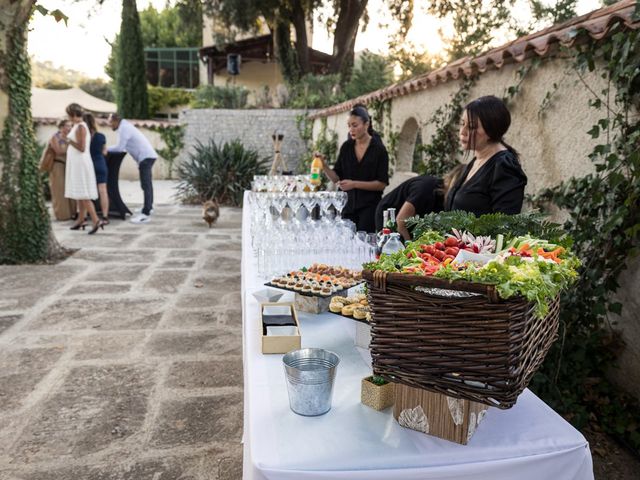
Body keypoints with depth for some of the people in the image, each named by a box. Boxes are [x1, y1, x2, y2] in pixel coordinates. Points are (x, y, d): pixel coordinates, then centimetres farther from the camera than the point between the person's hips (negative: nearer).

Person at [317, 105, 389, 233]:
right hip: (350, 205, 4)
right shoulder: (346, 147, 5)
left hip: (370, 206, -4)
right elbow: (336, 178, 5)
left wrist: (354, 184, -18)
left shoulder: (379, 149, -7)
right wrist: (324, 166, -13)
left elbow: (382, 183, -8)